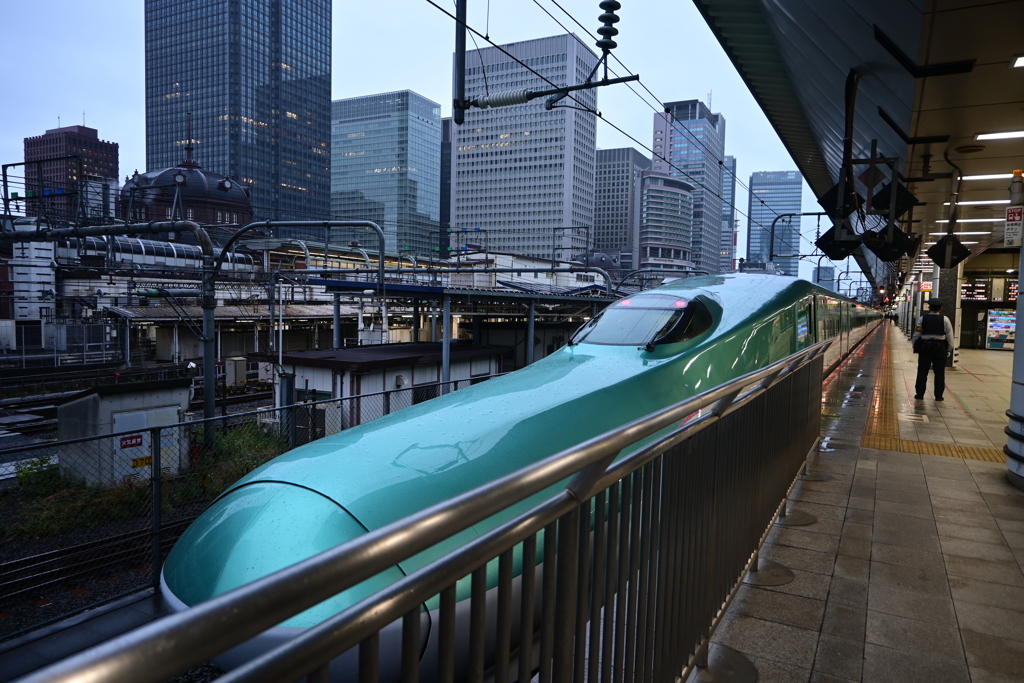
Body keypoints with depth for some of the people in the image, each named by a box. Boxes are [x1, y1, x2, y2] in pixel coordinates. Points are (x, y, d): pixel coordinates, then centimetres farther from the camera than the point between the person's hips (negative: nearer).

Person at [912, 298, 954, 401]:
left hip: (925, 347, 0)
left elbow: (916, 335, -1)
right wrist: (949, 350, 8)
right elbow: (950, 336, 0)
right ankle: (938, 396, 8)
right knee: (939, 372, 6)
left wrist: (916, 347, 8)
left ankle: (920, 394, 6)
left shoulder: (922, 319, 0)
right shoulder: (945, 319, 0)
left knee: (922, 371, 5)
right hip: (940, 347, 0)